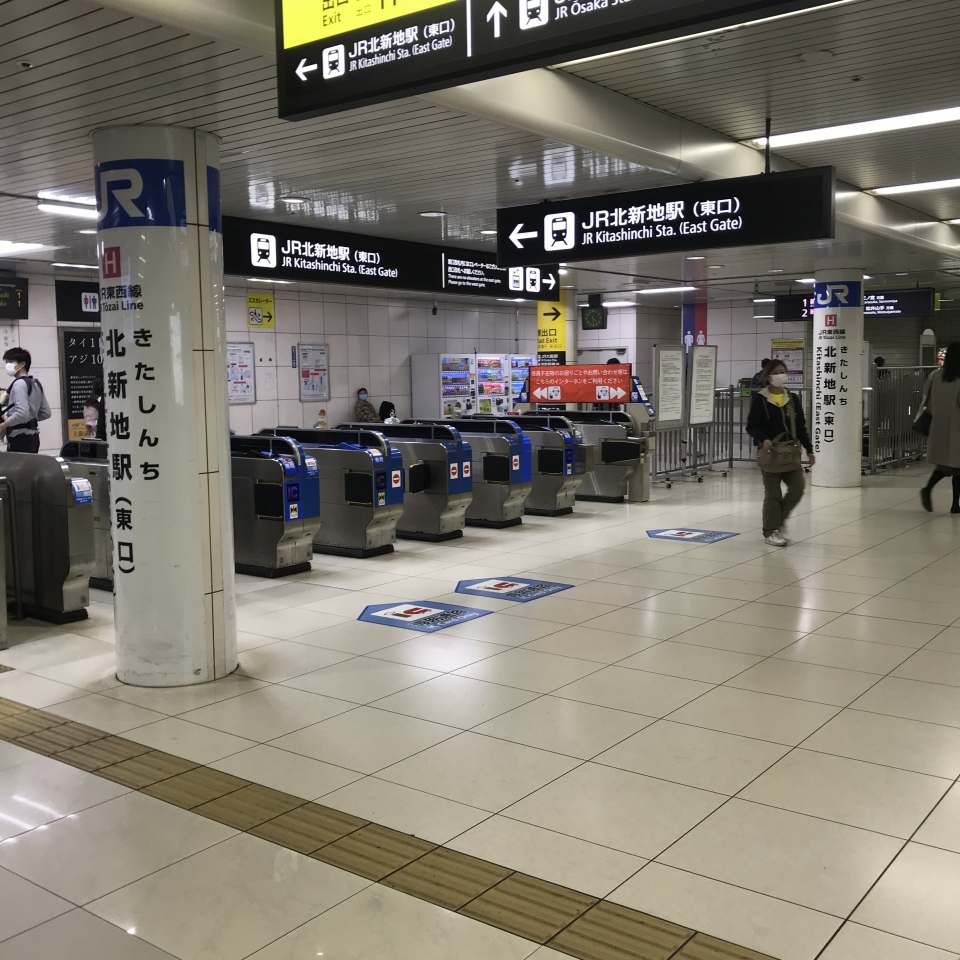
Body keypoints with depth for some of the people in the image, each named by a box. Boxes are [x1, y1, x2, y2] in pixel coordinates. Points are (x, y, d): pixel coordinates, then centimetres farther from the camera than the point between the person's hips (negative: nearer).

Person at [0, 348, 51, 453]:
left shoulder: (19, 383, -13)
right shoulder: (36, 383, 15)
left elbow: (22, 413, -24)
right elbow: (46, 413, 18)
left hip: (20, 437, -9)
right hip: (33, 435, 9)